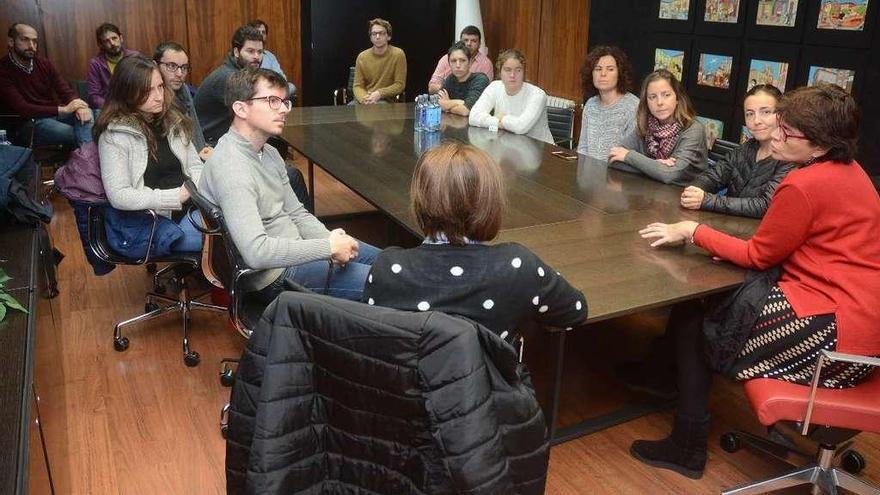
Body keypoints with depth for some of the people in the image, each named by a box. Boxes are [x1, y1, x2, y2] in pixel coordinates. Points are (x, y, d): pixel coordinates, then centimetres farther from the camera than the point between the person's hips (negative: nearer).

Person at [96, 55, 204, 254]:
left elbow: (195, 165, 14)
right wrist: (176, 196, -18)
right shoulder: (114, 135, -8)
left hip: (190, 208, 6)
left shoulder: (173, 119, 10)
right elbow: (119, 196, -15)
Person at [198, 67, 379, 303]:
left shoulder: (269, 153, 8)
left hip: (294, 247, 10)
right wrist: (329, 248, -25)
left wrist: (332, 241, -7)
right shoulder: (231, 167, -24)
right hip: (275, 276, -10)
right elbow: (256, 252, -33)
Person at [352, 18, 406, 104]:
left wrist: (379, 93, -17)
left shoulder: (398, 54, -3)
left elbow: (400, 85, -3)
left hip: (386, 100, -2)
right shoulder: (362, 57, 5)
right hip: (364, 98, 3)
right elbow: (358, 86, 4)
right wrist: (364, 98, -18)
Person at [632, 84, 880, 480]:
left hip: (833, 329, -10)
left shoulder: (805, 185, -21)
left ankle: (688, 446, 14)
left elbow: (759, 255, -11)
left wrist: (692, 232, -3)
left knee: (692, 322, 2)